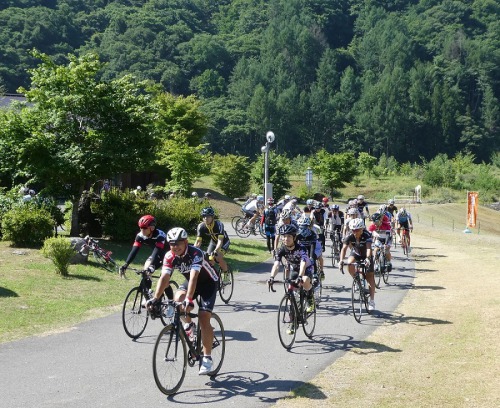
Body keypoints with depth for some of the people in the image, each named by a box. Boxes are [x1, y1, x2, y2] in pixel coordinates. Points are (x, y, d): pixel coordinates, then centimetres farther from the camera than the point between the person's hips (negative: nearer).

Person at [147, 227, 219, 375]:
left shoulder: (196, 253, -34)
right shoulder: (170, 256, -19)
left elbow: (194, 277, -46)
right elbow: (164, 278, -28)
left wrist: (189, 299, -58)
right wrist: (155, 299, -41)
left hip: (208, 282, -5)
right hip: (190, 281, 5)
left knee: (204, 319, -16)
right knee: (178, 300, -25)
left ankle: (207, 358, -8)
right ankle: (189, 324, 5)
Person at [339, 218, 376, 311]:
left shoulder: (367, 235, -33)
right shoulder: (350, 236, -27)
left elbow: (369, 248, -46)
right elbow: (344, 248, -34)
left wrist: (367, 258, -64)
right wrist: (341, 260, -50)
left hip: (366, 256, -2)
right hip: (355, 254, 2)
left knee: (370, 278, -5)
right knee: (349, 264, -32)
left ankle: (372, 301, 6)